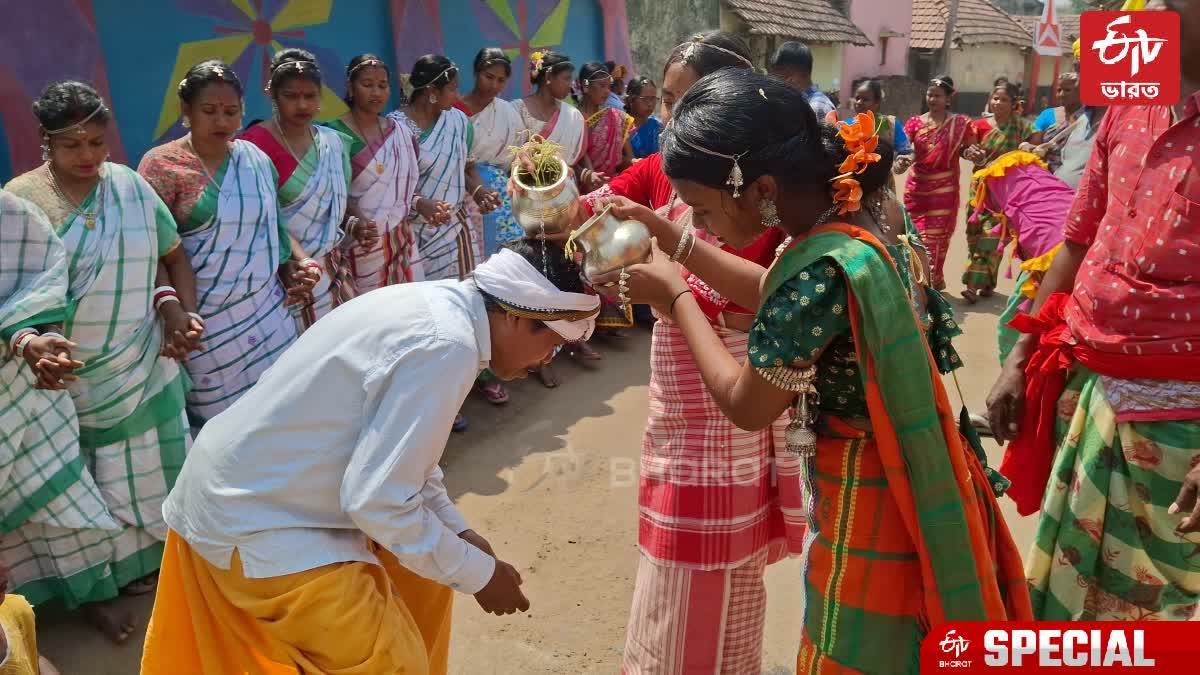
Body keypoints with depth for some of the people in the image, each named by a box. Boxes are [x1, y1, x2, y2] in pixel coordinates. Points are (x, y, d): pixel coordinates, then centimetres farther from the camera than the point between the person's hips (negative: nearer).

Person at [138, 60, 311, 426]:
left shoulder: (256, 159, 8)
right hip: (206, 321, -4)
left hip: (267, 312, 4)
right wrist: (173, 310, -20)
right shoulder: (161, 165, -6)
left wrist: (294, 266, 8)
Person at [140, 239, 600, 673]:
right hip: (257, 522, -10)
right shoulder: (446, 347, -28)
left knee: (421, 577, 19)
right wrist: (477, 574, -13)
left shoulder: (437, 303, 2)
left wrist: (458, 531, 13)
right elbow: (377, 501, -26)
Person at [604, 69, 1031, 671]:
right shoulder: (849, 217, -4)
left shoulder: (823, 268, -32)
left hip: (866, 505, -8)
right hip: (893, 485, 8)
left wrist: (674, 295, -7)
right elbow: (778, 298, 13)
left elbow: (745, 405, -18)